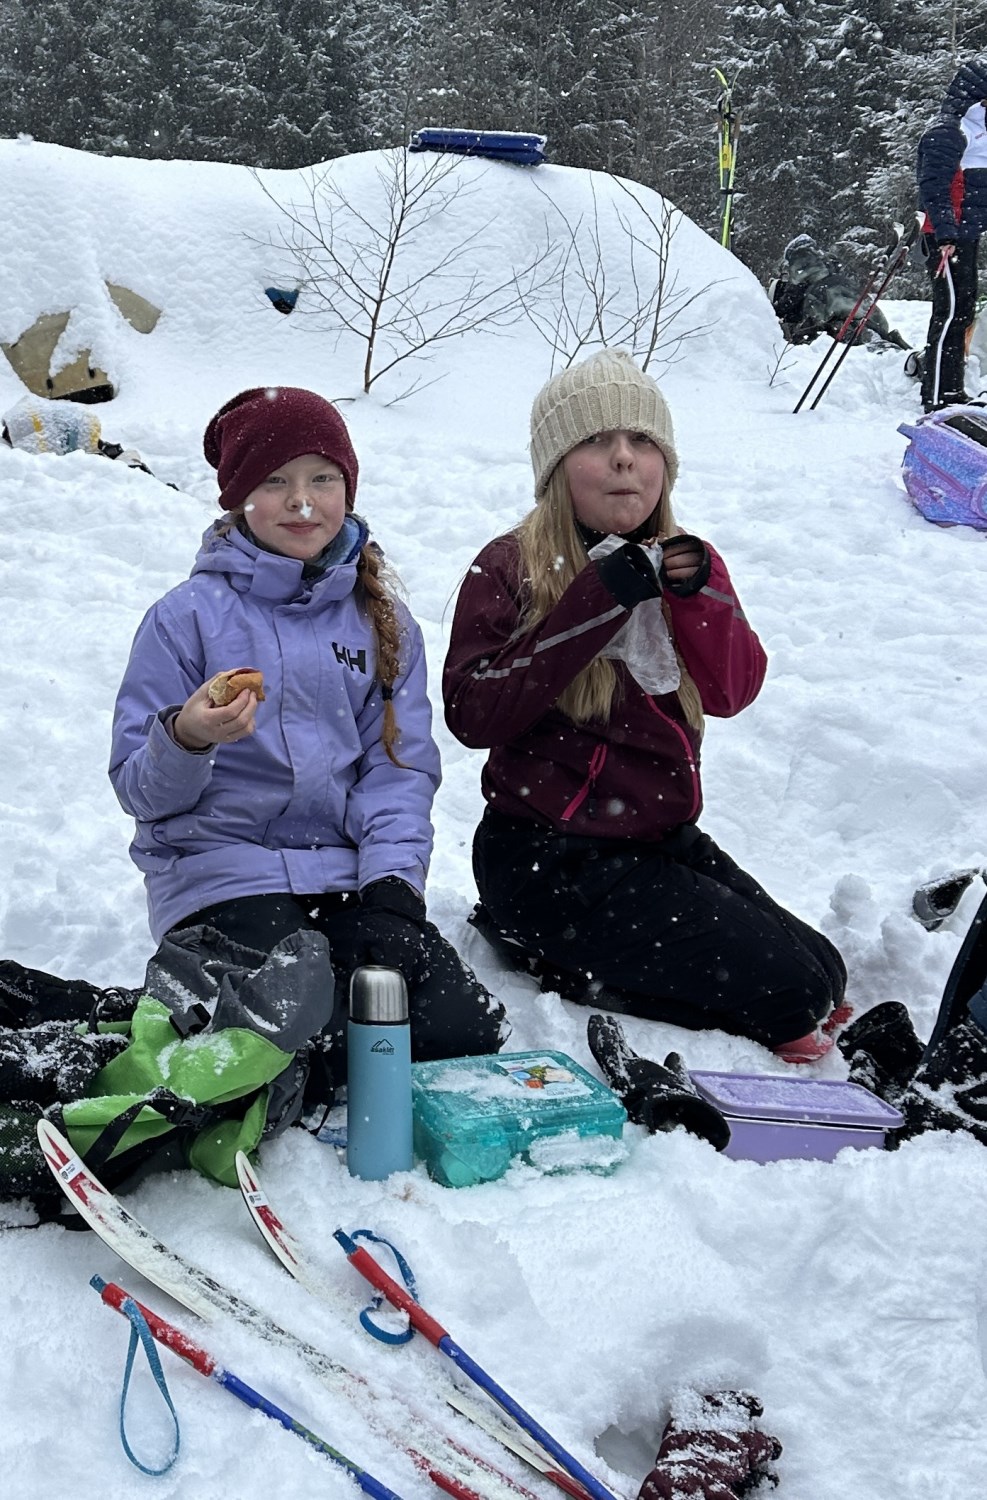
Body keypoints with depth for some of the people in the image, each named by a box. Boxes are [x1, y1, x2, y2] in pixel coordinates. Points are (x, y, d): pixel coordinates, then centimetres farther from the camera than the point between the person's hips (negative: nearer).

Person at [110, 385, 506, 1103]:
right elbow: (140, 791, 0)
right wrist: (186, 740, -23)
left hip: (350, 873, 4)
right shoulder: (189, 615, 1)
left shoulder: (383, 621, 13)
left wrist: (391, 883, -11)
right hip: (223, 872, -3)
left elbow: (401, 767, 6)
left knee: (465, 1027, -18)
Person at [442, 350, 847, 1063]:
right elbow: (472, 715, -20)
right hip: (550, 855, -7)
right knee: (787, 989, -15)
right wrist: (594, 603, -24)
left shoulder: (686, 562, 9)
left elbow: (733, 692, -3)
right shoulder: (510, 569, -7)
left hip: (667, 837, 7)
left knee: (824, 973, 1)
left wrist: (699, 594, -21)